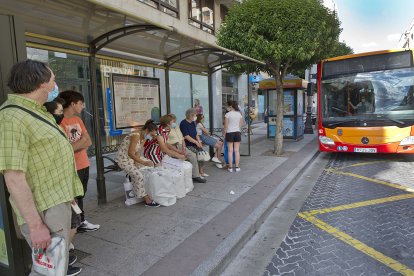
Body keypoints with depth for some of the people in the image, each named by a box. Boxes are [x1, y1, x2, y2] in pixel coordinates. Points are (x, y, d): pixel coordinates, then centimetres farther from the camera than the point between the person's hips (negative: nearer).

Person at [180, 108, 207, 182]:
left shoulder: (193, 123, 17)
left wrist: (199, 141, 1)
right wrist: (196, 142, -13)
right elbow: (186, 137, -15)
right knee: (196, 154, -26)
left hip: (194, 144, 8)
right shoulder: (183, 123, -9)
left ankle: (201, 170, -8)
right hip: (187, 145, -8)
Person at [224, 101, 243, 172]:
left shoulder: (228, 114, -9)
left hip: (230, 133, -3)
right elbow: (240, 125, 8)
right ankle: (237, 167, 10)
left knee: (230, 151, 2)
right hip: (237, 132, 4)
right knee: (237, 150, 6)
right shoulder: (239, 114, 4)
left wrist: (224, 134, 2)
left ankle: (230, 167, 6)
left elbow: (226, 126, -8)